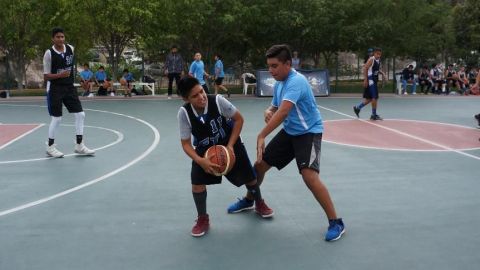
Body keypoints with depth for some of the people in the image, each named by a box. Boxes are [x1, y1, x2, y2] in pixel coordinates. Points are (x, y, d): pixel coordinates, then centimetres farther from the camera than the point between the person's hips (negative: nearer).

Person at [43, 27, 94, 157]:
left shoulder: (70, 48, 1)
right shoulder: (49, 53, -13)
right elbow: (46, 76, -11)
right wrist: (60, 75, -27)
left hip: (69, 87, 5)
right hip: (55, 89, -5)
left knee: (80, 114, 2)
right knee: (57, 118, -1)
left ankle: (79, 145, 11)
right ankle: (50, 147, 15)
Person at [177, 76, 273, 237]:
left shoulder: (217, 101, -31)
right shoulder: (184, 113, -26)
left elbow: (239, 119, -15)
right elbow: (186, 144, -17)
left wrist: (230, 145, -20)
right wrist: (200, 161, -34)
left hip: (229, 144, 0)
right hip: (204, 150, 0)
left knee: (249, 177, 8)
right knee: (197, 182, -16)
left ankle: (259, 204, 40)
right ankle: (203, 219, 8)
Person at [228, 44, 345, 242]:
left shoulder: (296, 81, -26)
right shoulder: (278, 84, 3)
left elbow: (283, 111, -37)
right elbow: (275, 108, 13)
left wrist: (262, 135, -40)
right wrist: (268, 112, -13)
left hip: (308, 132, -9)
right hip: (289, 131, 9)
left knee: (309, 175, -27)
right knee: (260, 165, 12)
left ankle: (335, 223, -12)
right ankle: (249, 200, 40)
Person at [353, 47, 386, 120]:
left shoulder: (378, 60, 13)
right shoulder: (371, 59, -13)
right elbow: (365, 69, -17)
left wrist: (382, 73, 6)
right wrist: (365, 80, -23)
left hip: (374, 81, 9)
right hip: (370, 81, -9)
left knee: (369, 99, 13)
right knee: (375, 98, -8)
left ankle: (357, 108, 24)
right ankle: (374, 115, 1)